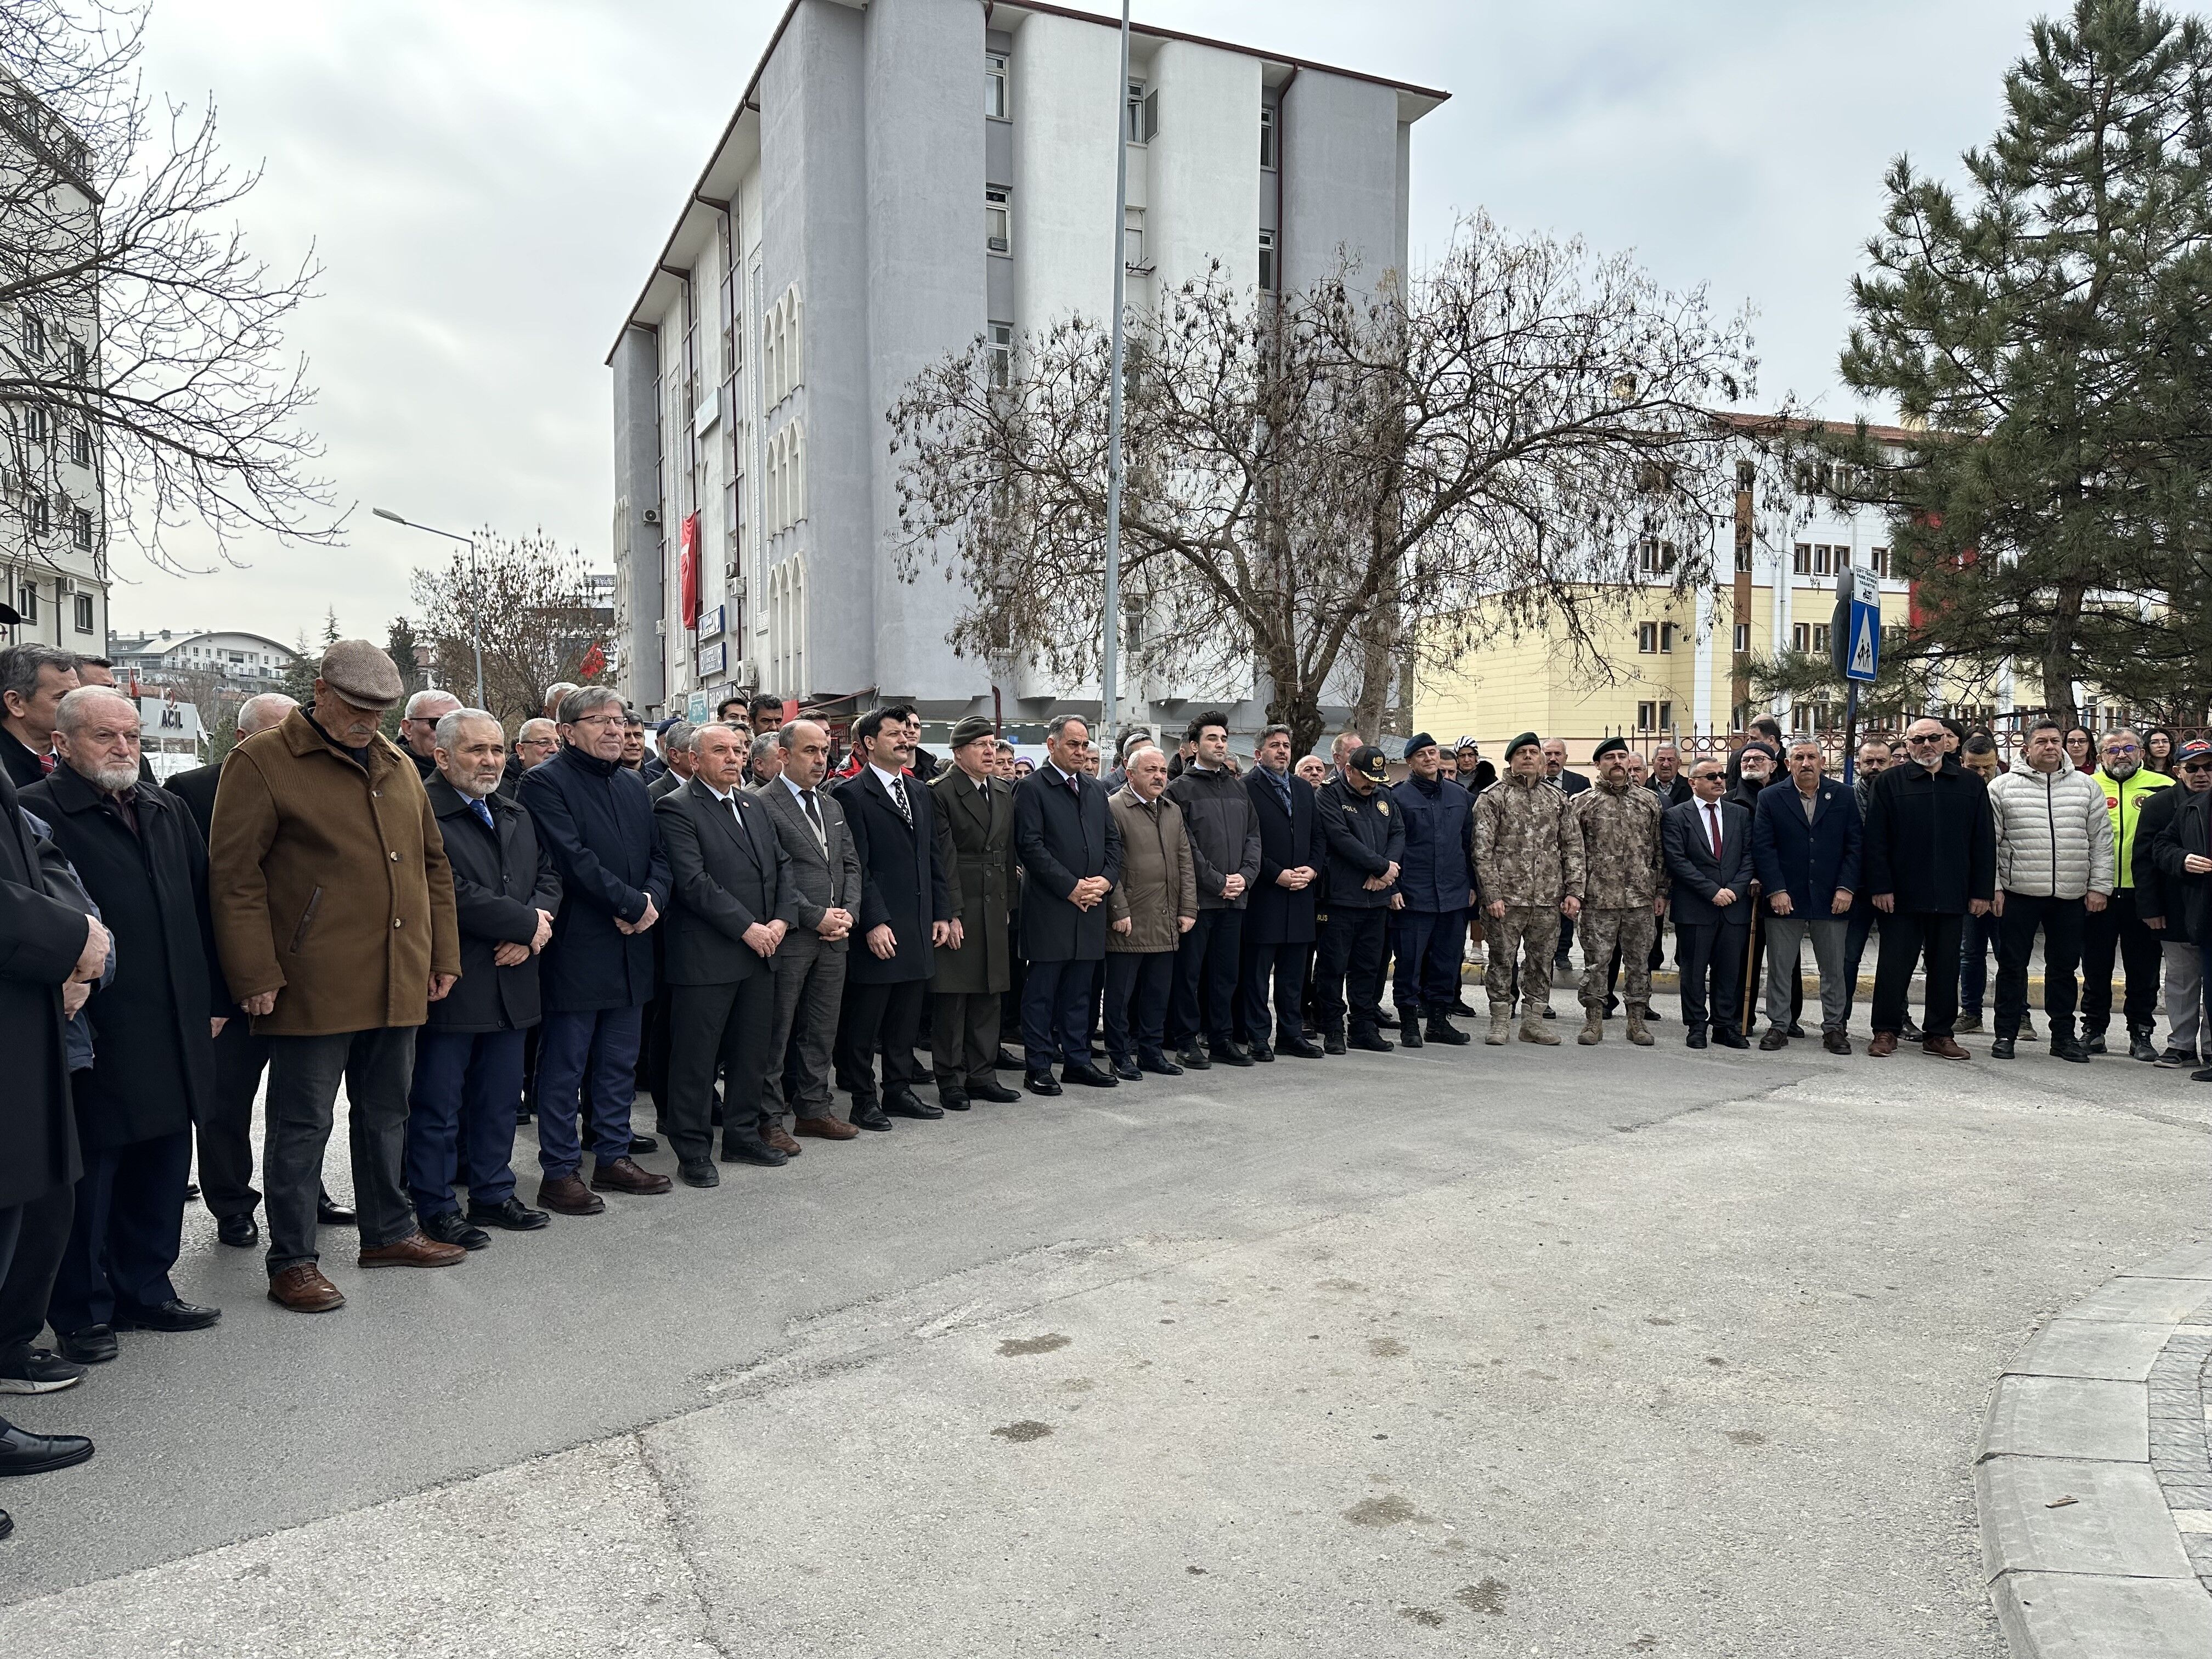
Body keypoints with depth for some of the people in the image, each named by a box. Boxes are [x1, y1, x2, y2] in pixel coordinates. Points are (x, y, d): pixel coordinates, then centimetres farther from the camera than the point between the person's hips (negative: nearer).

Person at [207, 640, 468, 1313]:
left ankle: (388, 1231, 31)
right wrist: (256, 975, -14)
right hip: (314, 987, -6)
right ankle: (292, 1262, 13)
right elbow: (235, 876, -10)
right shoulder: (261, 763, -5)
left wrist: (443, 955, 14)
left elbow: (433, 865, 19)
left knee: (386, 1112, 17)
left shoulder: (398, 767, 15)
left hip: (398, 984, 6)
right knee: (303, 1124, 2)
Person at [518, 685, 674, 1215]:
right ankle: (559, 1174, 11)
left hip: (630, 948, 7)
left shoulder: (634, 787, 15)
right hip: (576, 948, -7)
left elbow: (658, 856, 12)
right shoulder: (545, 782, -8)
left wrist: (652, 902, -8)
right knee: (564, 1067, 2)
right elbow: (572, 858, -18)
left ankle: (613, 1156, 26)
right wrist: (633, 903, -16)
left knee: (620, 1063, 14)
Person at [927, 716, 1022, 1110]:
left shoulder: (1004, 793, 14)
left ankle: (982, 1075, 21)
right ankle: (950, 1081, 9)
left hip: (994, 909, 7)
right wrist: (950, 913, -16)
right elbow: (943, 858, -13)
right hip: (957, 906, -7)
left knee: (989, 996, 11)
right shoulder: (940, 792, -8)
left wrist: (1010, 903, 11)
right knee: (951, 998, 0)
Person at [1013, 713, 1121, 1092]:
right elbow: (1030, 845, -13)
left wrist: (1107, 879, -2)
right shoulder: (1032, 788, -5)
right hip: (1049, 906, -6)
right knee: (1041, 990, 1)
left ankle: (1077, 1060, 21)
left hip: (1091, 905, 6)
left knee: (1079, 990, 13)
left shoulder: (1095, 788, 16)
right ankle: (1038, 1066, 8)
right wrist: (1071, 887, -15)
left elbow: (1113, 839, 16)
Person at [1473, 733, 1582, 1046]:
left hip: (1549, 900, 4)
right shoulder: (1492, 798, -1)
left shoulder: (1558, 799, 12)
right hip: (1506, 898, -4)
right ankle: (1500, 1023, 13)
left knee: (1542, 961, 8)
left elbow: (1573, 847, 12)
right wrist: (1492, 895, -12)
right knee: (1502, 960, 2)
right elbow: (1483, 850, -5)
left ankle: (1533, 1022, 18)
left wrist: (1573, 890, 3)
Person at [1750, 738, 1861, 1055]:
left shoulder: (1843, 797, 6)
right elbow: (1763, 847, -3)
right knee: (1780, 967, 5)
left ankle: (1834, 1027, 18)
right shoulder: (1770, 799, 2)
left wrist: (1846, 888, -7)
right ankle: (1779, 1026, 15)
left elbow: (1855, 845, 2)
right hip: (1784, 898, -1)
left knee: (1834, 968, 7)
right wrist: (1775, 890, -12)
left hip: (1832, 899, 1)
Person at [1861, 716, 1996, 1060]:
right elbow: (1875, 840, -2)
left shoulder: (1971, 785, 9)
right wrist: (1881, 887, -9)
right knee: (1894, 964, 2)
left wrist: (1982, 891, 2)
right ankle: (1886, 1031, 11)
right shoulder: (1889, 783, 2)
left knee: (1946, 967, 9)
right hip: (1901, 895, -2)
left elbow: (1984, 842, 8)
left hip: (1951, 896, 3)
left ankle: (1939, 1034, 18)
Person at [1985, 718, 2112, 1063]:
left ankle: (2064, 1035, 20)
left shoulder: (2087, 787, 8)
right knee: (2012, 966, 4)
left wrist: (2098, 886, 2)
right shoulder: (2003, 788, 1)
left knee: (2064, 966, 10)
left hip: (2071, 894, 2)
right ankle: (2006, 1033, 13)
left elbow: (2102, 841, 8)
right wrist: (1993, 887, -5)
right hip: (2018, 893, -2)